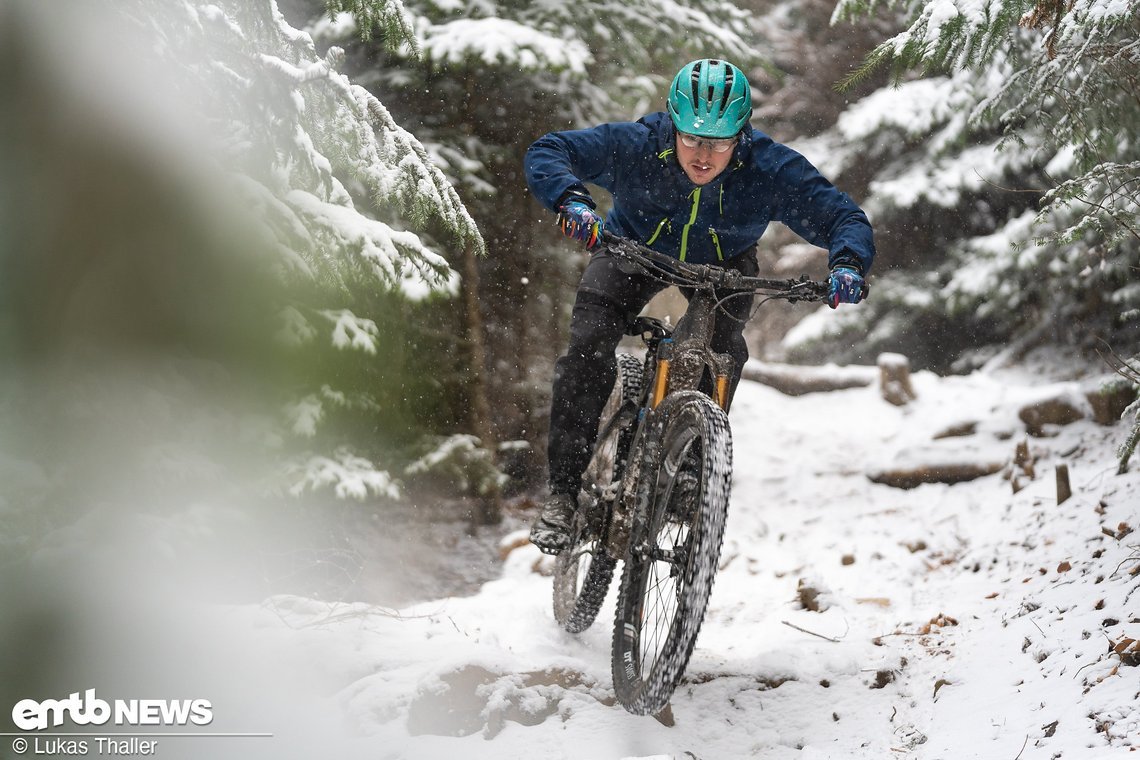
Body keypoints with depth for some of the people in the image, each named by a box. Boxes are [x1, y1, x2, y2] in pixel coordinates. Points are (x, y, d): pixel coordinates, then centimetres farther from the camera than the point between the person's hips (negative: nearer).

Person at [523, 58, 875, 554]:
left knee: (722, 354, -22)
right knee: (588, 345, -20)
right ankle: (563, 492, -12)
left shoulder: (771, 169, -31)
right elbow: (546, 152, -31)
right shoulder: (636, 145, -32)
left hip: (723, 263, 1)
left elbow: (842, 217, -27)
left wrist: (848, 263, -49)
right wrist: (570, 199, -52)